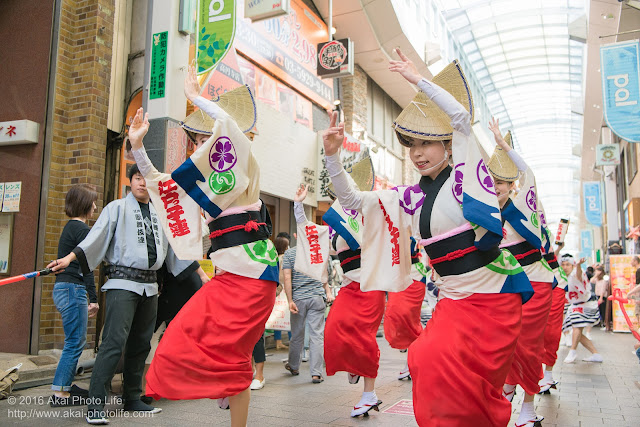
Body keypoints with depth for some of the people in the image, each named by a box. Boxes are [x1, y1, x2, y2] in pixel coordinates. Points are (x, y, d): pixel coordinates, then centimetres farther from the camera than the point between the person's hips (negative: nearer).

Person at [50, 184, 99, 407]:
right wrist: (93, 298, -13)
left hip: (63, 288, 10)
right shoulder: (81, 229, -12)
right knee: (74, 343, -4)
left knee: (76, 341, 17)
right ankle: (59, 393, 0)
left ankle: (66, 386, 26)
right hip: (73, 289, -10)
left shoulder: (69, 227, 17)